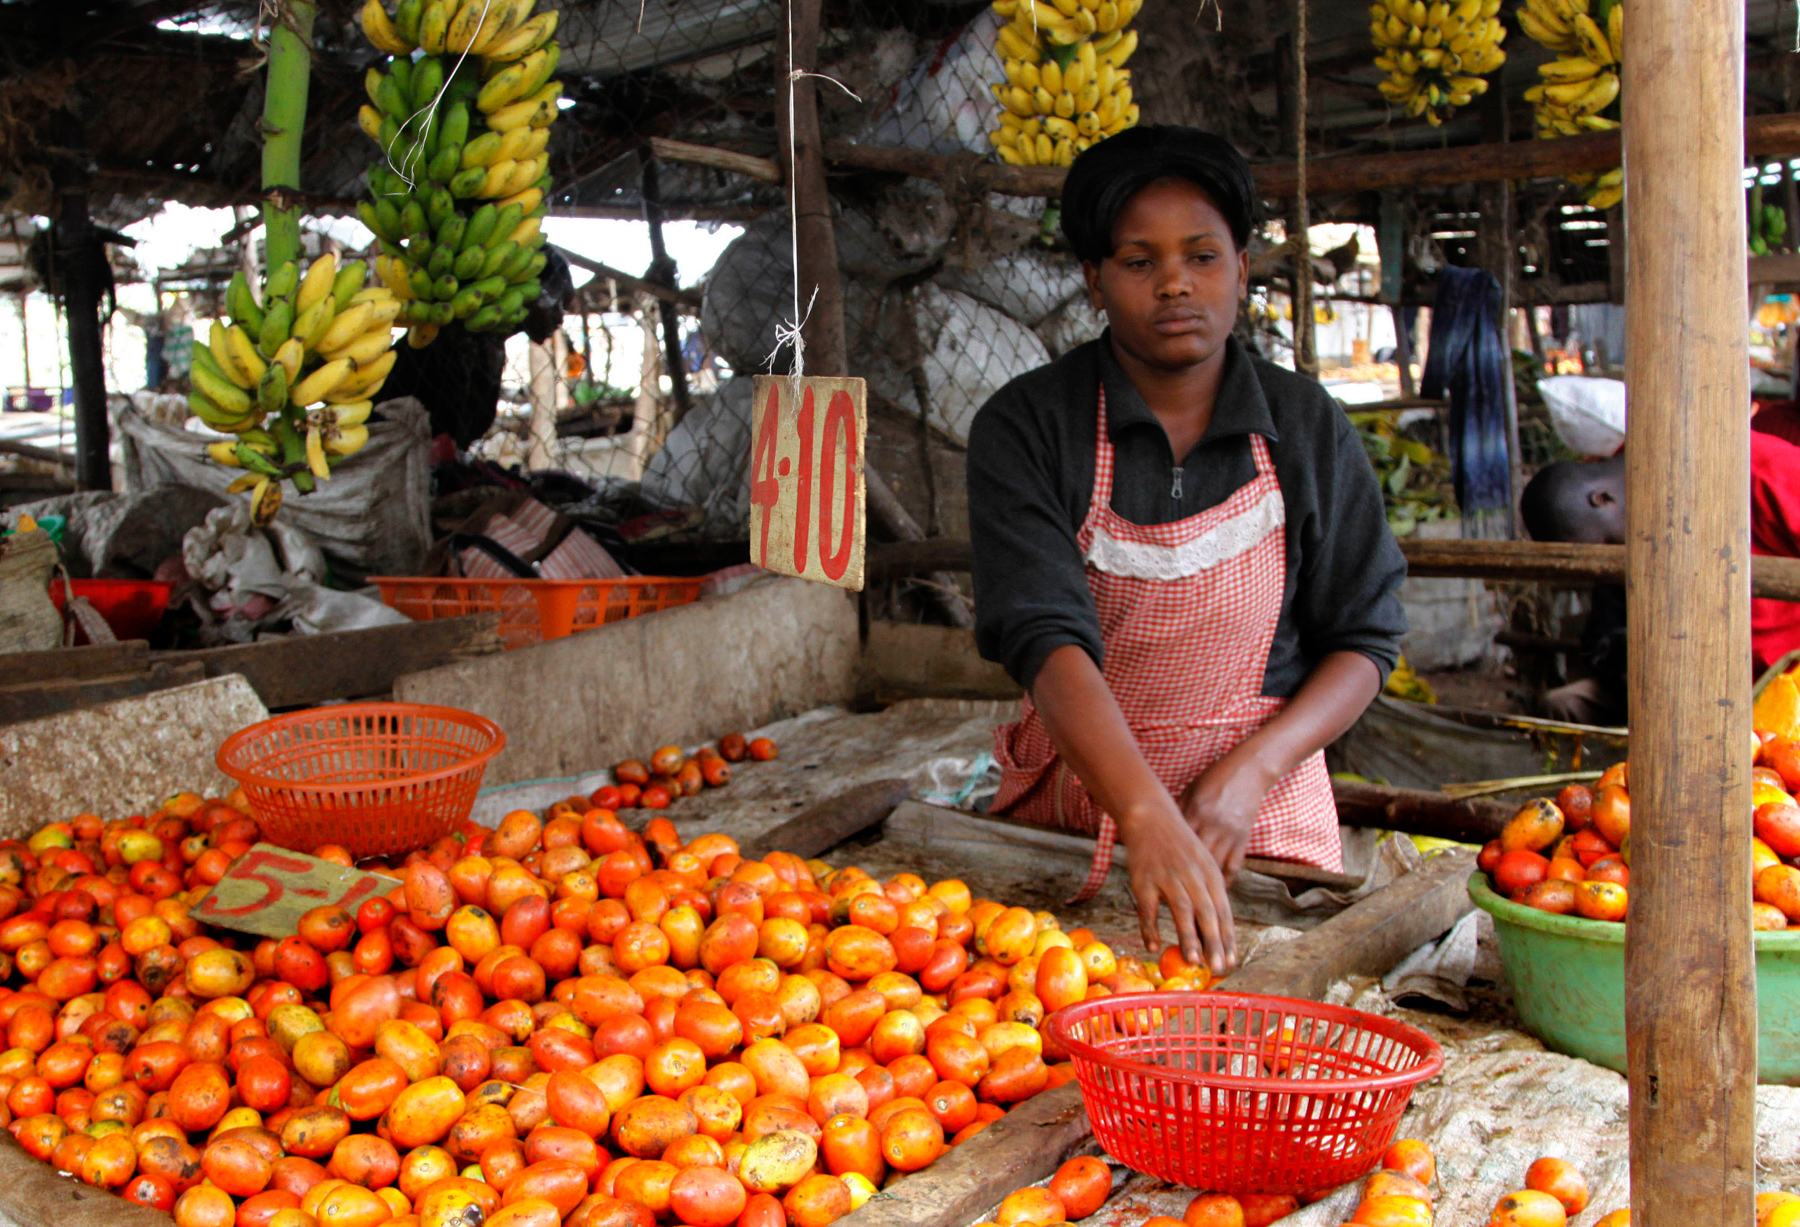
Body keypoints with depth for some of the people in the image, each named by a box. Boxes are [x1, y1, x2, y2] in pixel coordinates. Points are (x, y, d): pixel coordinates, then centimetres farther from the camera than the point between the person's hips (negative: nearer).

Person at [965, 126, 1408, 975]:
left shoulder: (1309, 428, 3)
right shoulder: (1025, 427, -6)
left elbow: (1365, 637, 4)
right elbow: (1045, 637, -19)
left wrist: (1248, 774, -13)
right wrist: (1149, 819, -33)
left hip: (1264, 812, 1)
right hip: (1070, 804, -1)